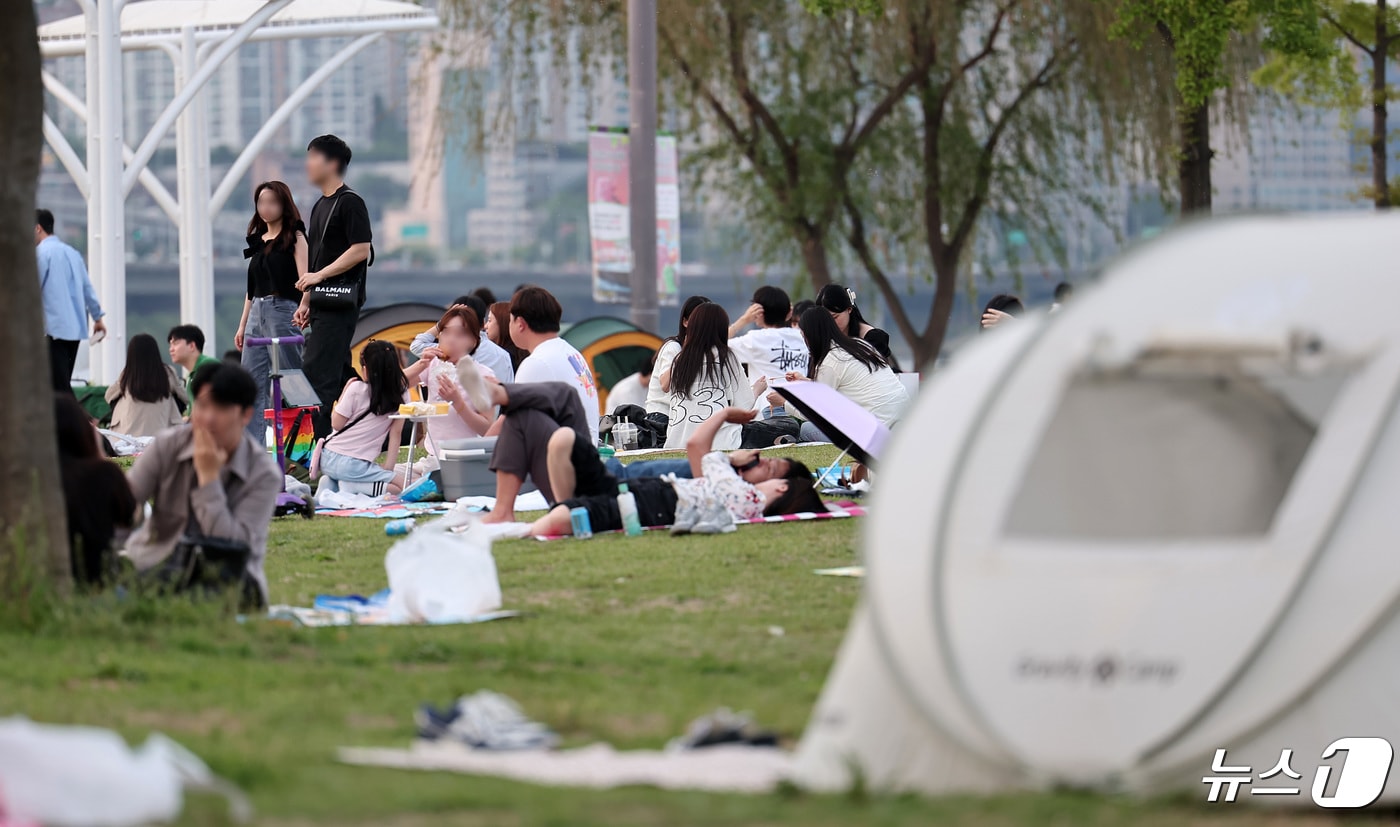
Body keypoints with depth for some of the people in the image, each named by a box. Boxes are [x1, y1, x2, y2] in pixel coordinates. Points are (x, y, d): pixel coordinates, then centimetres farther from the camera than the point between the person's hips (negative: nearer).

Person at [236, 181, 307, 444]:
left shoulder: (294, 237, -1)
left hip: (282, 311, -7)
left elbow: (303, 280, -10)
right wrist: (242, 325, 18)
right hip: (257, 313, 7)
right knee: (252, 382, 2)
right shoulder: (258, 240, 18)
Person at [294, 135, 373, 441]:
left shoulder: (350, 202, -9)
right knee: (340, 375, 10)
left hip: (341, 300, -10)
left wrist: (320, 275, -17)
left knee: (315, 372, -14)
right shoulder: (321, 206, 20)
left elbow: (361, 249, -17)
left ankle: (317, 443, -15)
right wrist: (305, 303, 18)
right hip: (323, 303, 10)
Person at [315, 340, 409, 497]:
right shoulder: (401, 393, -3)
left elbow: (337, 424, -3)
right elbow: (396, 433, -1)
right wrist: (388, 467, 3)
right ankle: (352, 486, -16)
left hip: (328, 458, 3)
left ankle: (331, 484, 2)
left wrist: (345, 390, 4)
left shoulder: (357, 388, -7)